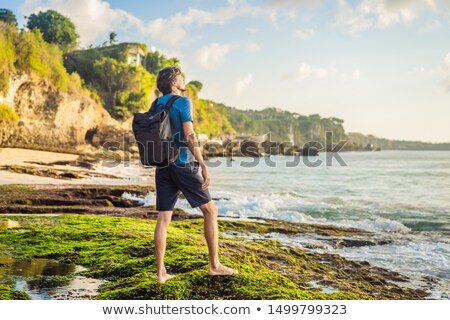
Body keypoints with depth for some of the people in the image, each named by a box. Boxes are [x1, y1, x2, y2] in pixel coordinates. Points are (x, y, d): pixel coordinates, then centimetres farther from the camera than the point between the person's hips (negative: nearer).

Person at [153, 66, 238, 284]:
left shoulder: (156, 106, 15)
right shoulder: (182, 102, -7)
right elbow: (189, 136, -16)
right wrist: (203, 166, -16)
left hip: (162, 166, 7)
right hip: (183, 164, -7)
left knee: (163, 218, 5)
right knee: (210, 210, 5)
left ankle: (160, 272, 5)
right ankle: (214, 265, 8)